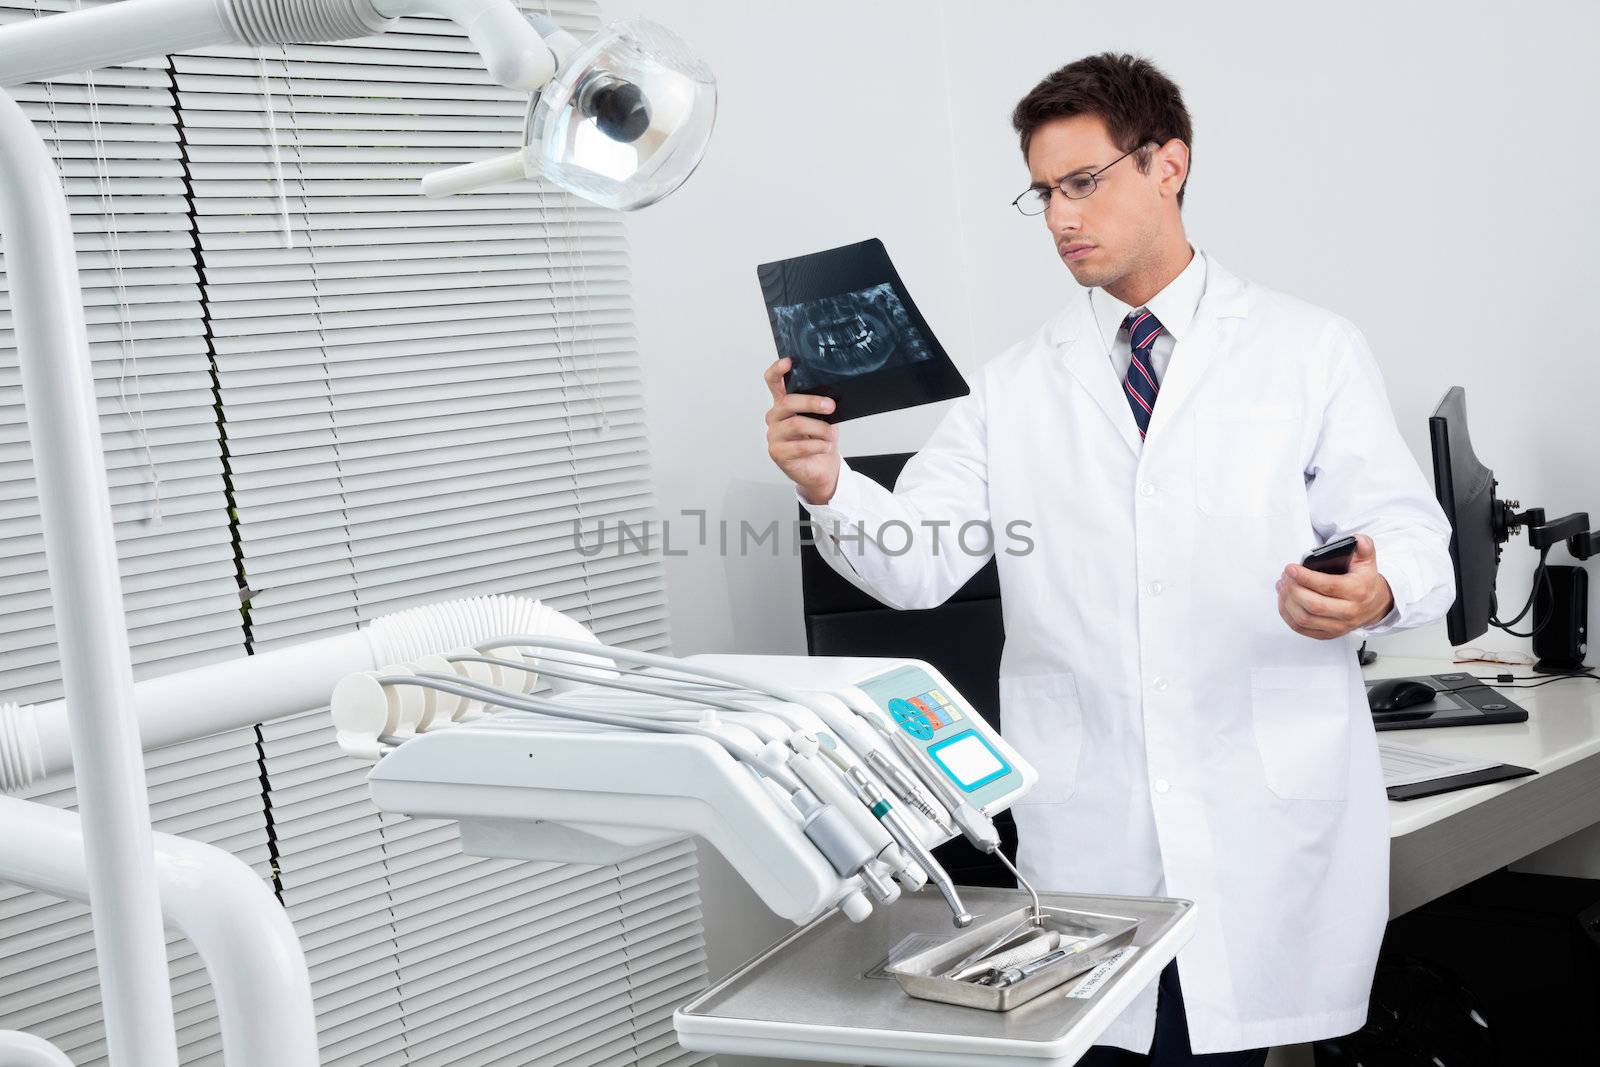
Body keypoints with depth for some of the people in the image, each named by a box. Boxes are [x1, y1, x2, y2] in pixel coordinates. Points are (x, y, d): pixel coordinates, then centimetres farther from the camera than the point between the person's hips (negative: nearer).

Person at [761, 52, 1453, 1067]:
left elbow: (1408, 531, 0)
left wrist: (1377, 592, -23)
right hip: (1088, 824, 2)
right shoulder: (1018, 386, 9)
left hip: (1265, 819, -1)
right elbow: (918, 562, 1)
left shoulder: (1311, 353, 4)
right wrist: (827, 485, -18)